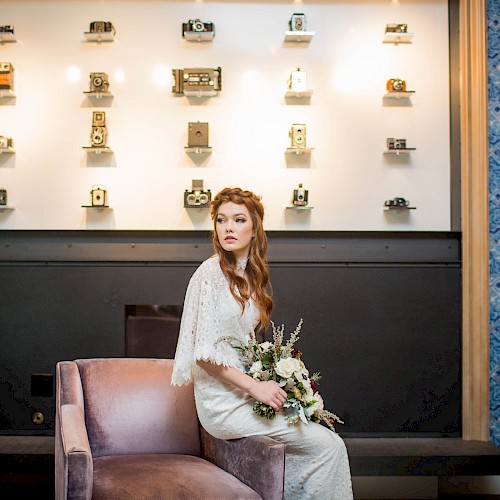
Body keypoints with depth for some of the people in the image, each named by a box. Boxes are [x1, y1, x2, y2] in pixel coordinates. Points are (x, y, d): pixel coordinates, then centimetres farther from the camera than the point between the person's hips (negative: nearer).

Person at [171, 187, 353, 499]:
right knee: (330, 446, -8)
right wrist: (255, 386, -17)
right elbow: (203, 353, -17)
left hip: (245, 392, 7)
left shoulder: (250, 275, 10)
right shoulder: (211, 272, -13)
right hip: (223, 402, -7)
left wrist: (269, 384, 3)